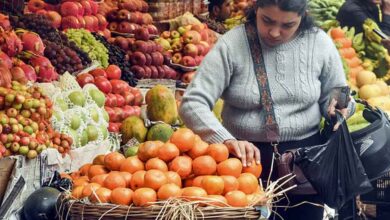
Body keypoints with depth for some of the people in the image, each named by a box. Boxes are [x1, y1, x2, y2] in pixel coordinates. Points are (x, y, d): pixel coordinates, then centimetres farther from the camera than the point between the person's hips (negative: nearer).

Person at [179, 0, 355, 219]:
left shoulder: (320, 43, -3)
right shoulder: (232, 44, -11)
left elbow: (332, 97, 11)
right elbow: (192, 103, -15)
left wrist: (338, 105, -13)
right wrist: (227, 140, -30)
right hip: (246, 158, -2)